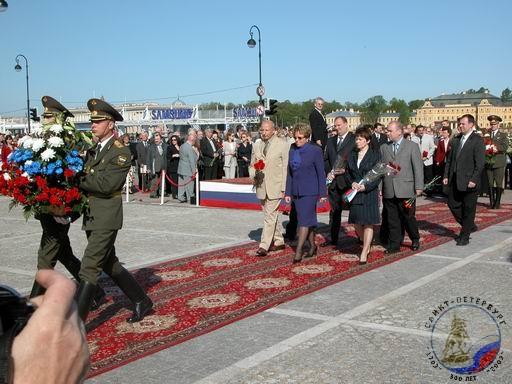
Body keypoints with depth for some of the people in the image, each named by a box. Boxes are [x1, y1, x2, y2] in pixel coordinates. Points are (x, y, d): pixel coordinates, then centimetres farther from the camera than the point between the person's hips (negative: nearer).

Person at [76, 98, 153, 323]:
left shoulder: (121, 152, -12)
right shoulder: (93, 150, 12)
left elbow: (105, 184, -22)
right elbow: (86, 179, 11)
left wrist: (77, 179, -14)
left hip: (106, 218, -8)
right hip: (91, 217, 8)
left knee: (89, 268, -10)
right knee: (108, 264, 17)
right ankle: (141, 302, 30)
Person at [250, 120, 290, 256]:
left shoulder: (283, 145, -5)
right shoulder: (256, 145, 11)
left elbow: (286, 168, -6)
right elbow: (252, 165, 17)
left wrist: (284, 188, -10)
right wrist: (254, 174, -5)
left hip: (275, 187, -6)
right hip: (261, 187, 6)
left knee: (270, 216, -10)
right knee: (270, 216, 14)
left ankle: (264, 246, -9)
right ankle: (278, 242, 27)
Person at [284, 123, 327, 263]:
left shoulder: (315, 151, -7)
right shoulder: (292, 149, 7)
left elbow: (321, 173, -5)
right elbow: (290, 172, 10)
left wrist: (322, 193, -6)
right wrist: (288, 192, 9)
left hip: (309, 191, -5)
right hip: (296, 191, 5)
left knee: (304, 220, -9)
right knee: (307, 220, 12)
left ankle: (298, 251, -9)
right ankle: (312, 246, 25)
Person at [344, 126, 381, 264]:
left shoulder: (375, 155, -3)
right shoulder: (351, 155, 10)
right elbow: (347, 173, 13)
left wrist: (365, 186, -17)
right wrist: (352, 183, -8)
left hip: (369, 193, -4)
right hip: (355, 193, 4)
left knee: (368, 223, -2)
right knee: (357, 223, 7)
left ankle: (364, 253, 4)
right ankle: (367, 245, 29)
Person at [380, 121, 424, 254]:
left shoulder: (412, 146, 2)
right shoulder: (384, 148, 12)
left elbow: (418, 167, -1)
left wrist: (418, 187, -7)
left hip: (406, 189, -3)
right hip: (389, 191, 3)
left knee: (408, 217, 4)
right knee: (392, 219, 5)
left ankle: (415, 239, 27)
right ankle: (394, 245, 14)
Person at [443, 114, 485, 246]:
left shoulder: (478, 141, -8)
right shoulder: (456, 140, 12)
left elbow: (480, 163, -13)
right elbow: (449, 159, 15)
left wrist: (473, 179, -18)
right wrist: (446, 175, 7)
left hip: (469, 182, -7)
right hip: (455, 181, 7)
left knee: (468, 209, 3)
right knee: (453, 205, 9)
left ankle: (464, 237, 13)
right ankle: (470, 226, 28)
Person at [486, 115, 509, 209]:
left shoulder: (503, 135, 5)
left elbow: (505, 147, -9)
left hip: (499, 163, -2)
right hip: (489, 162, 2)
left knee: (498, 183, -1)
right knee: (490, 184, 4)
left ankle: (497, 203, 3)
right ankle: (491, 202, 10)